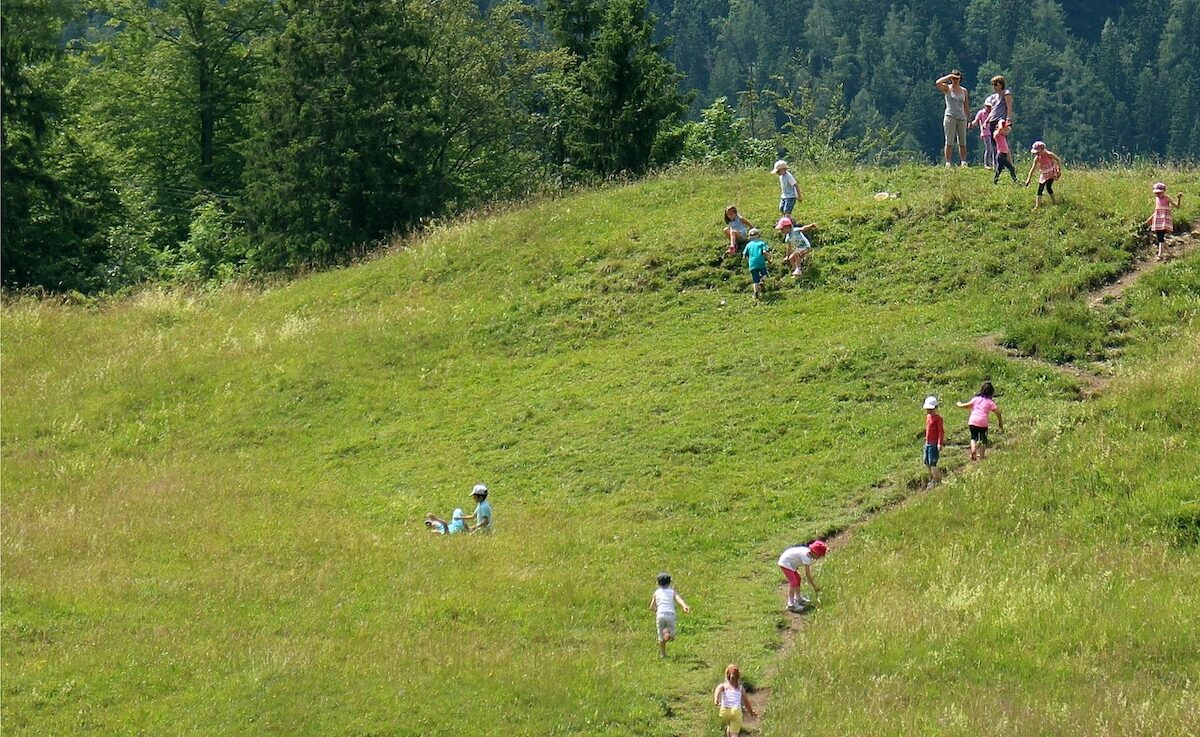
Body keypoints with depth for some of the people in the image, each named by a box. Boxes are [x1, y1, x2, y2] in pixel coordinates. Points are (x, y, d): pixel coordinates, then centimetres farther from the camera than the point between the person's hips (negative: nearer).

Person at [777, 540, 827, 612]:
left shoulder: (807, 551, 3)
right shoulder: (807, 557, -24)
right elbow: (807, 574, -20)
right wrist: (814, 587, -14)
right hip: (785, 563, -11)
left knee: (798, 579, 21)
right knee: (793, 582, -16)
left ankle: (798, 598, 36)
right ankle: (790, 604, -16)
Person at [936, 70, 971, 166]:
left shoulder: (964, 91, 14)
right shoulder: (947, 88, 4)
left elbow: (966, 106, 17)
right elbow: (938, 83, -16)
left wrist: (969, 119, 13)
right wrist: (949, 76, -9)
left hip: (962, 118, 4)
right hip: (950, 117, -4)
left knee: (962, 142, 2)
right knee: (949, 142, -6)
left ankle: (963, 162, 5)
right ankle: (948, 163, -7)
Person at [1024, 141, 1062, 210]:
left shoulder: (1049, 154, -21)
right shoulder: (1037, 158, -10)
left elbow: (1058, 160, -8)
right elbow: (1032, 168, -9)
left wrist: (1059, 170, -12)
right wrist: (1028, 179, -14)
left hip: (1051, 173, -4)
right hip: (1043, 174, 4)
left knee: (1048, 187, -19)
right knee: (1040, 189, -3)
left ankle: (1054, 202, -1)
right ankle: (1037, 206, -1)